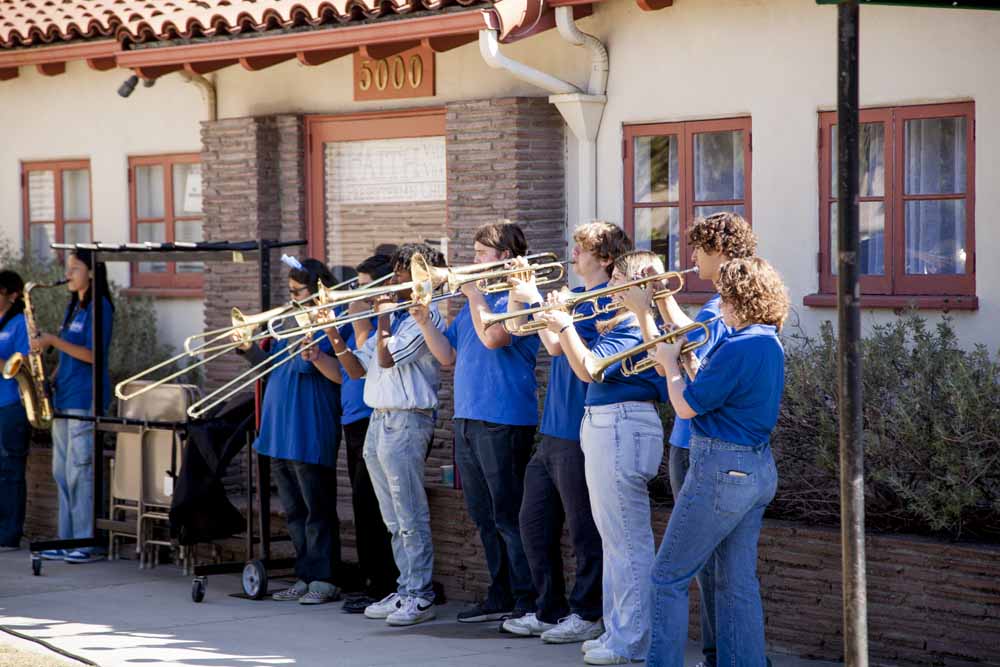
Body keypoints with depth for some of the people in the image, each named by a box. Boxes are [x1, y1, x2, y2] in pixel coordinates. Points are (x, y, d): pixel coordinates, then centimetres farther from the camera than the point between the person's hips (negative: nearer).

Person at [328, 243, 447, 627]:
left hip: (406, 422, -9)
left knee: (411, 517, -7)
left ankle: (420, 597, -5)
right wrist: (336, 341, 3)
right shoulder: (393, 314, 19)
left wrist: (383, 317, -9)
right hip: (378, 421, 9)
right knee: (394, 520, 11)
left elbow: (387, 358, -19)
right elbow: (359, 369, 17)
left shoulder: (425, 315, -9)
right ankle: (405, 590, 16)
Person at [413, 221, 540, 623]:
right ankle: (501, 598, 19)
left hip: (504, 420, -9)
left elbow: (494, 336, -24)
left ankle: (530, 601, -3)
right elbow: (449, 356, 18)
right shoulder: (475, 298, 19)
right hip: (467, 419, 9)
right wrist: (424, 322, 3)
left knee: (509, 516, -8)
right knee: (485, 518, 12)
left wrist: (474, 293, -12)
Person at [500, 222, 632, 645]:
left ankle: (587, 615, 8)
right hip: (553, 432, 10)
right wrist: (520, 289, 6)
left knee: (584, 530, -1)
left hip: (581, 435, -10)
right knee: (535, 523, 13)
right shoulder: (573, 296, 15)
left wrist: (536, 299, -12)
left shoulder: (606, 301, -13)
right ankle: (549, 611, 22)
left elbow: (556, 344, -22)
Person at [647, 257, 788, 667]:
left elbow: (686, 406, -15)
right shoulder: (769, 344, 10)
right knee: (738, 583, 13)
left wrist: (670, 362, 1)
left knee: (669, 577, 0)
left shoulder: (738, 349, -20)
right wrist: (682, 361, 14)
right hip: (758, 468, 10)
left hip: (722, 471, -10)